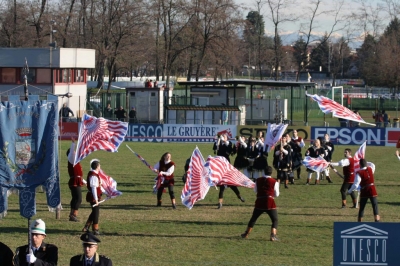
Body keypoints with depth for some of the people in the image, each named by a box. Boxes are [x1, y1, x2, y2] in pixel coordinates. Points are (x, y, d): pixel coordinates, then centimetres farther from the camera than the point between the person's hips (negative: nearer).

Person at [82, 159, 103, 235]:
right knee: (96, 212, 0)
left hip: (92, 197, 10)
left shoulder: (91, 173, 9)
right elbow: (94, 188, -24)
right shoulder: (94, 176, -22)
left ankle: (86, 227, 25)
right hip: (94, 197, -10)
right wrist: (96, 199, -23)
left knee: (94, 212, 20)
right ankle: (95, 230, 9)